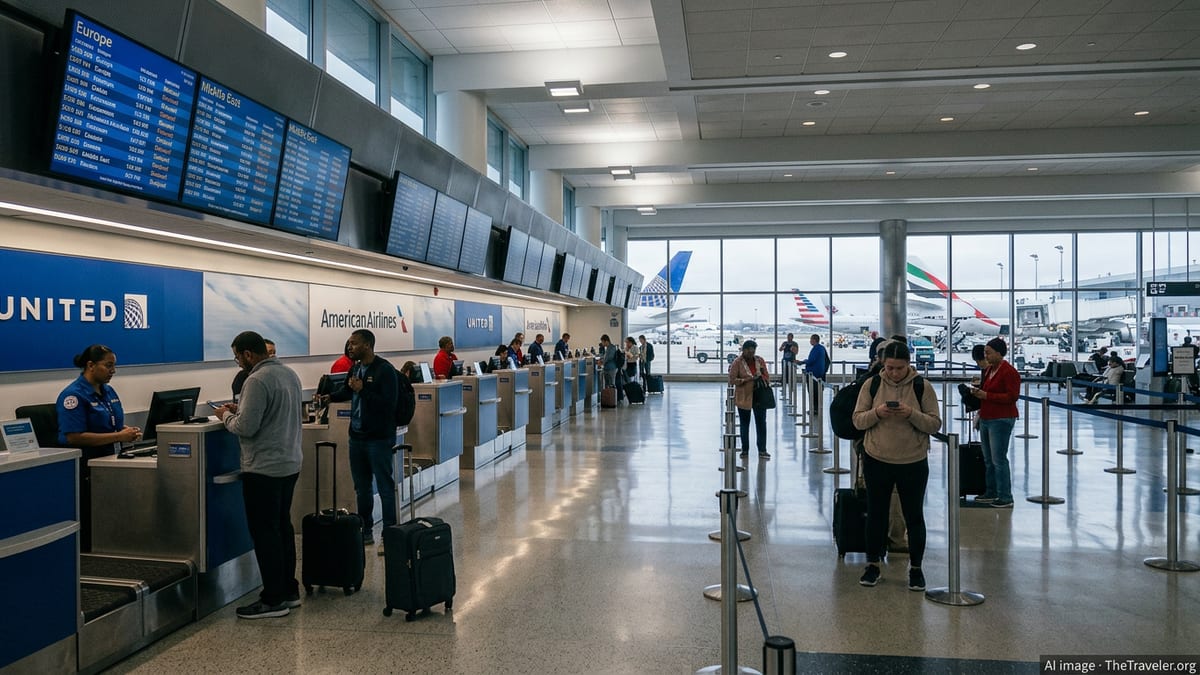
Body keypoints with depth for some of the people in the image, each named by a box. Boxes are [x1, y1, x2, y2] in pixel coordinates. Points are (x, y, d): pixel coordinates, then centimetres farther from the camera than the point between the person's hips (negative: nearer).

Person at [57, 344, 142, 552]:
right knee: (89, 524, -10)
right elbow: (74, 437, -19)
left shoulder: (108, 391, 12)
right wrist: (118, 437, -20)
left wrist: (128, 431, 0)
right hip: (84, 464, -7)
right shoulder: (74, 395, -12)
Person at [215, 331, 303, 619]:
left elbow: (245, 427, -20)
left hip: (264, 468, -9)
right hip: (290, 463, 9)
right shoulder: (290, 373, 10)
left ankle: (273, 600, 5)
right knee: (282, 526, 17)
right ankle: (289, 591, 24)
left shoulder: (257, 380, -19)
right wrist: (240, 409, 16)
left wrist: (226, 415, -1)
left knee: (265, 532, -1)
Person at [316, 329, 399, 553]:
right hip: (357, 436, 8)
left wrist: (363, 390, -22)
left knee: (385, 487, -2)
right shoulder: (355, 368, 10)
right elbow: (347, 391, 28)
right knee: (361, 487, 15)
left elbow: (388, 404, -21)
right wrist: (330, 396, 13)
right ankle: (365, 532, 27)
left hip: (379, 438, -8)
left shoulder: (385, 370, -14)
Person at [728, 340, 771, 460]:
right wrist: (748, 379, -20)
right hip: (744, 397, -2)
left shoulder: (760, 360, 4)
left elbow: (766, 376, 13)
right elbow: (732, 380, -12)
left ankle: (762, 450, 3)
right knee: (744, 423, 11)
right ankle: (745, 449, 23)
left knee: (761, 422, -1)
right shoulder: (737, 363, -7)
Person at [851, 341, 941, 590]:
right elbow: (858, 420, -1)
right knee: (876, 514, 12)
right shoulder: (872, 385, -2)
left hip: (913, 463, -1)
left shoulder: (922, 387, -5)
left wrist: (912, 414, -23)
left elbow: (935, 424, -5)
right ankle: (873, 565, 25)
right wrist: (877, 413, -20)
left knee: (914, 516, 10)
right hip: (877, 460, 1)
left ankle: (916, 568, 24)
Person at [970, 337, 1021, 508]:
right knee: (988, 459, 14)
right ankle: (991, 493, 24)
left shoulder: (1009, 372, -13)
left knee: (999, 460, -8)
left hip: (1001, 420, -9)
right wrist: (978, 392, 6)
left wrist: (986, 395, -20)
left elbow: (1012, 396, -18)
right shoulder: (989, 370, 15)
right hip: (985, 418, 9)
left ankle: (1005, 498, -2)